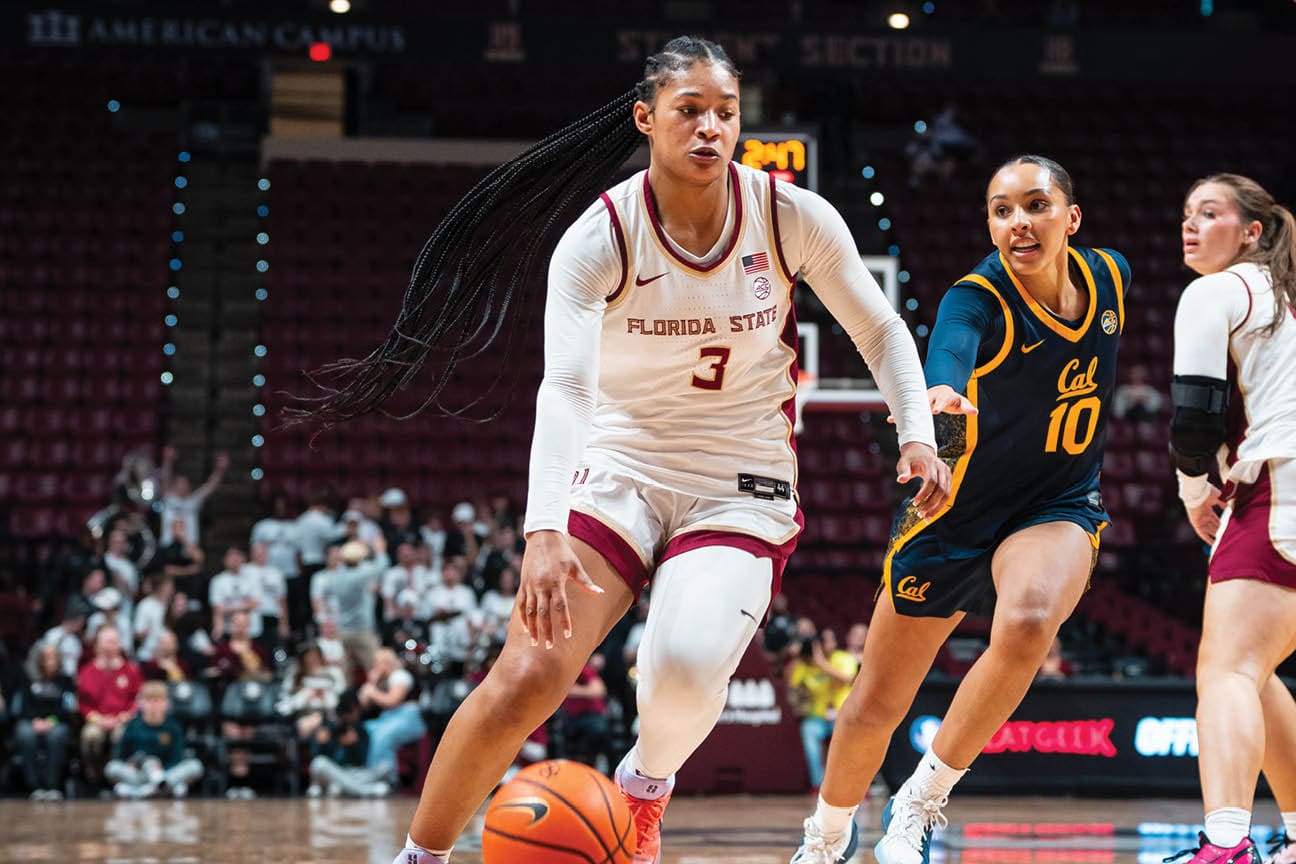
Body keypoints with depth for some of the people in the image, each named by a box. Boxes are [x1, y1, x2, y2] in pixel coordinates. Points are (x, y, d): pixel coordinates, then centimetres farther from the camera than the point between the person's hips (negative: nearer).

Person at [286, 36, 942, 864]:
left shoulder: (795, 218, -9)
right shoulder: (601, 237, -14)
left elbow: (882, 332, 7)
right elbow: (564, 388, -26)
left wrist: (918, 436, -8)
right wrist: (545, 532, -40)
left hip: (741, 487, 0)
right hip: (618, 470, 0)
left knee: (687, 664, -27)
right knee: (527, 677, -17)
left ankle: (645, 788, 8)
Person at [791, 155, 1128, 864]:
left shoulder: (1110, 276, -7)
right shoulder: (977, 297, -22)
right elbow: (949, 348, -47)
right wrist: (940, 396, -69)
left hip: (1057, 510, 2)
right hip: (957, 513, -2)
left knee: (1028, 623, -33)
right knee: (876, 707, 6)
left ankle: (921, 802, -15)